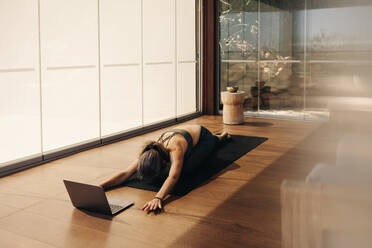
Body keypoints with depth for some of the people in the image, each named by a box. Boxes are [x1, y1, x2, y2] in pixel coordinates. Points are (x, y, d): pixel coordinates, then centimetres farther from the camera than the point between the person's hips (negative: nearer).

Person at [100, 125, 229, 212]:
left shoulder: (175, 149, -49)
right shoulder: (147, 155, -33)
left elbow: (173, 176, -63)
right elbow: (125, 173, -38)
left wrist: (158, 197, -80)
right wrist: (100, 187, -54)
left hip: (202, 134, -5)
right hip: (182, 132, 5)